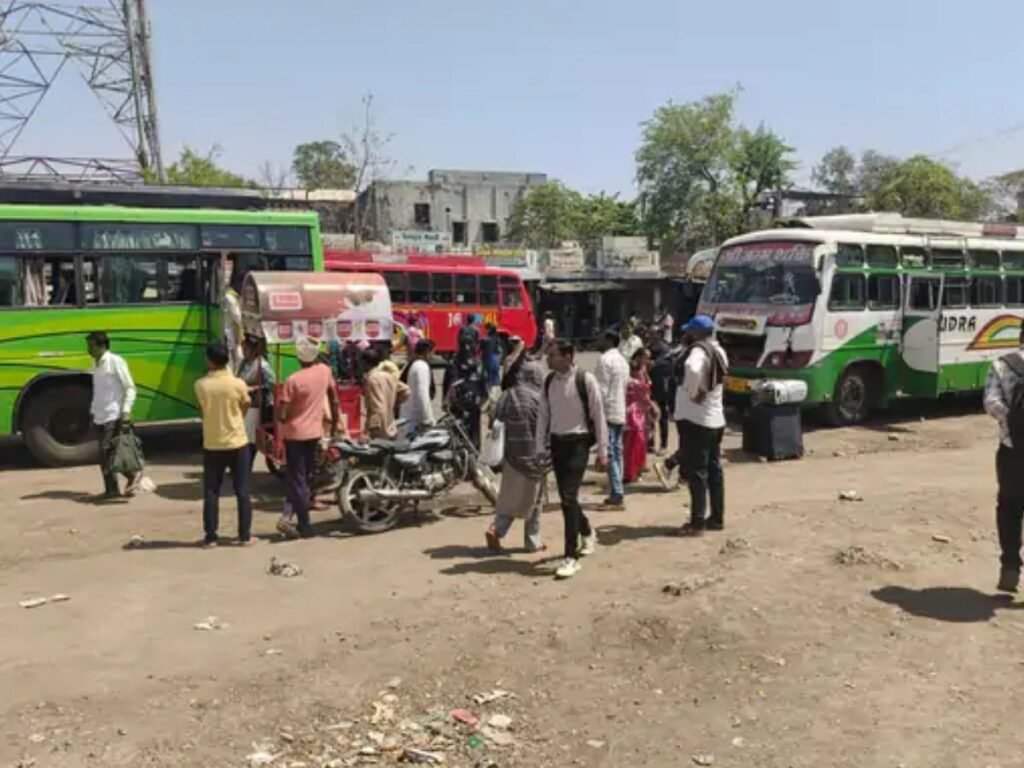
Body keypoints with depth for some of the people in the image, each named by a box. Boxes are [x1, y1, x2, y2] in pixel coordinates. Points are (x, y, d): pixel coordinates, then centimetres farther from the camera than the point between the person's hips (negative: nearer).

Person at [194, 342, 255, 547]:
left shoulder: (200, 385, -8)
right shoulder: (238, 384, -10)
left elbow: (202, 410, 5)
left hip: (212, 445, 1)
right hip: (238, 443, -1)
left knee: (211, 493, 10)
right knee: (242, 491, 7)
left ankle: (210, 537, 12)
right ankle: (245, 536, 10)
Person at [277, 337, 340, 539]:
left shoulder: (293, 380, -14)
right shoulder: (325, 371, -2)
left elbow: (283, 413, -14)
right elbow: (334, 398, 9)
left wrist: (283, 420, 9)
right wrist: (335, 422, 22)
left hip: (294, 434, -3)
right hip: (314, 433, 3)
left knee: (297, 480, 5)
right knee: (304, 478, 15)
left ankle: (305, 526, 5)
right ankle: (289, 516, 4)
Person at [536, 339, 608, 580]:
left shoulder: (585, 380, -13)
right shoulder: (549, 381, 4)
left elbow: (598, 415, -9)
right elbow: (543, 416, 8)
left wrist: (602, 451, -8)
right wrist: (541, 448, 6)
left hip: (578, 443, -6)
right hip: (557, 443, 6)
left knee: (569, 497, -12)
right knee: (566, 497, 14)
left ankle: (571, 557, -3)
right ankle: (587, 532, 43)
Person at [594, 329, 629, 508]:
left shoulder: (605, 359, -11)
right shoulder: (623, 361, 16)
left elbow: (601, 389, -16)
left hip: (608, 412, -9)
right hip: (620, 413, 9)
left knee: (610, 454, -8)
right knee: (617, 453, 10)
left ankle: (616, 494, -11)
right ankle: (617, 493, 13)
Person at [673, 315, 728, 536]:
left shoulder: (698, 351, -17)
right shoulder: (718, 351, 11)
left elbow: (693, 369, -39)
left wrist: (692, 392, -24)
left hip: (695, 418, -9)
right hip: (715, 418, 9)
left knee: (696, 472, -4)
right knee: (714, 469, 13)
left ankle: (697, 522, -1)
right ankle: (717, 518, 20)